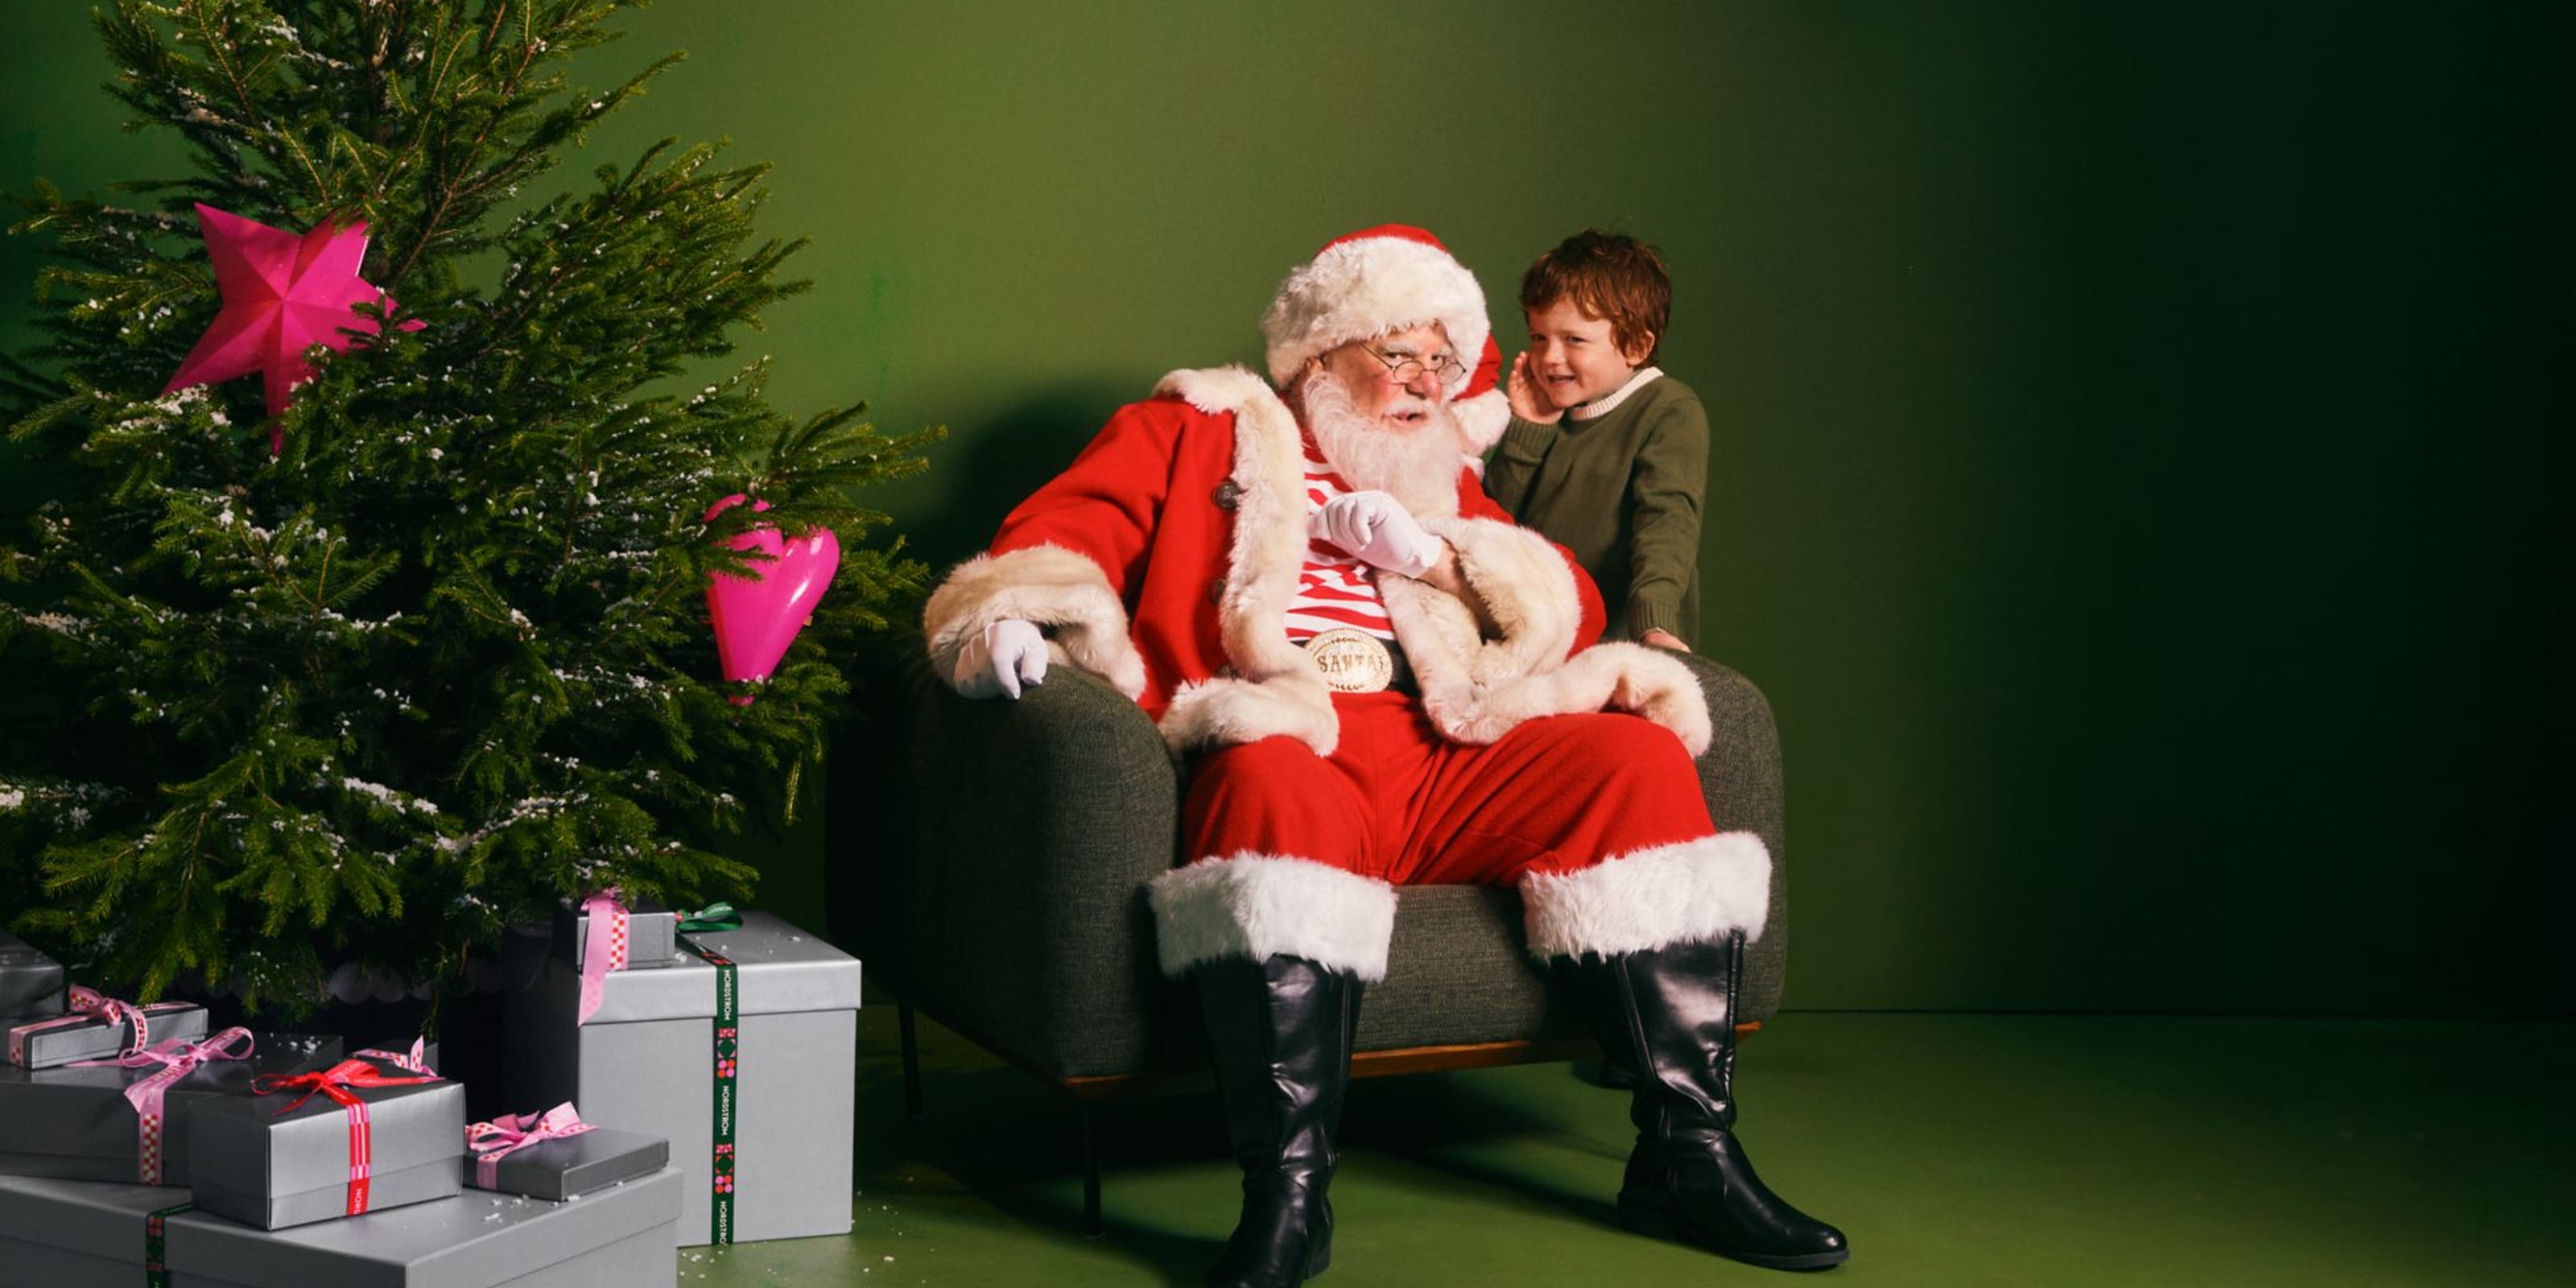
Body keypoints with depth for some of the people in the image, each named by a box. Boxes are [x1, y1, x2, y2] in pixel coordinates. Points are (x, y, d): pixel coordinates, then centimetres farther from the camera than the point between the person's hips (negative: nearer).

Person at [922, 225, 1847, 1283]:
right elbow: (1065, 530, 9)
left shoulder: (1438, 482, 34)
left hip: (1444, 758, 5)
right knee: (1277, 782, -39)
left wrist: (1432, 550, 8)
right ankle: (1288, 1196, -41)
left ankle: (1688, 1155, -18)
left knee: (1642, 756, -19)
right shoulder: (1191, 433, 23)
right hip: (1284, 740, -4)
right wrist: (1018, 616, -15)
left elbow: (1573, 609, 25)